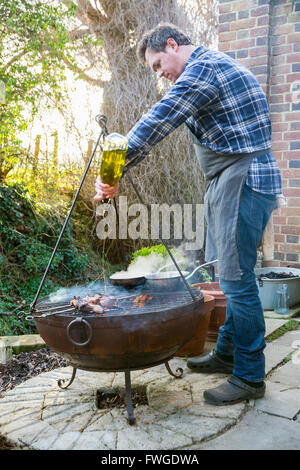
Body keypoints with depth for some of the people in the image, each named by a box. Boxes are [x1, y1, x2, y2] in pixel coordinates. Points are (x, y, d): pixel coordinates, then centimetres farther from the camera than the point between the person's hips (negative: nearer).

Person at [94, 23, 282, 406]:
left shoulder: (202, 67, -11)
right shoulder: (214, 66, 23)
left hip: (243, 183, -11)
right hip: (232, 183, 11)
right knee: (233, 277, 14)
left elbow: (156, 124, -18)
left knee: (236, 280, -7)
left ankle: (249, 377, 5)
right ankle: (226, 355, 26)